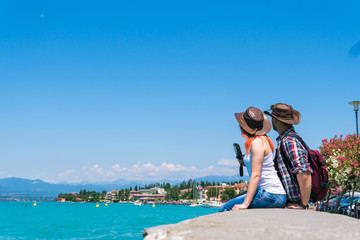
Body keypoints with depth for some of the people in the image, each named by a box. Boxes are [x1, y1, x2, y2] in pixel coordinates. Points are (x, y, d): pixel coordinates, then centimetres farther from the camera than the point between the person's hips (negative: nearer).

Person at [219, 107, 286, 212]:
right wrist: (245, 163, 13)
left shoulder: (257, 142, -13)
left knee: (225, 209, -13)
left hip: (271, 195, -10)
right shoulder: (263, 140, 15)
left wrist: (245, 204, -21)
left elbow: (256, 175, -19)